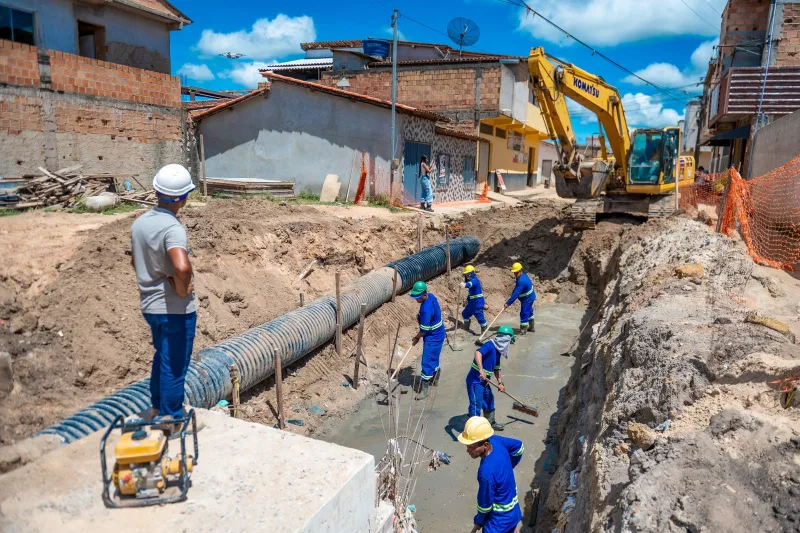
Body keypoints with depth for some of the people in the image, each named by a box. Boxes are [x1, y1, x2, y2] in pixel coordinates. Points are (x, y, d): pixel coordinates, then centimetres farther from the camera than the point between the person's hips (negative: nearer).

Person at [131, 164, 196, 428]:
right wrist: (182, 288, -22)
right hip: (176, 308, -8)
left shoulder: (139, 223, 2)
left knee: (162, 355, 25)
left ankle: (157, 408, 40)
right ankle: (170, 417, 20)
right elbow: (182, 267, -41)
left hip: (149, 304, 8)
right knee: (175, 363, 7)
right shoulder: (173, 228, -23)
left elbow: (135, 261, 17)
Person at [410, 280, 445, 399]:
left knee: (427, 363, -3)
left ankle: (424, 389, 5)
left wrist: (417, 338, -7)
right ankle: (435, 379, 44)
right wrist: (420, 318, 8)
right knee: (433, 360, 25)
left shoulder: (426, 309, -33)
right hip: (437, 335, 10)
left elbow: (424, 329, -23)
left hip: (433, 338, -10)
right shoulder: (431, 296, -5)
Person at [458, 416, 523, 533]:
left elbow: (485, 503, -20)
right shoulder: (495, 441, -17)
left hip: (500, 519, -8)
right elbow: (518, 447, 4)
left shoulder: (487, 472, -38)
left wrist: (478, 520, 0)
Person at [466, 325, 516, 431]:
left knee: (489, 402, 24)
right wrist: (481, 370, -48)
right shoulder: (490, 345, -20)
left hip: (484, 382, 10)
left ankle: (491, 423, 43)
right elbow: (478, 352, -40)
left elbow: (497, 369, 18)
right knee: (476, 405, -5)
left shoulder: (498, 351, 9)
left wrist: (500, 383, 8)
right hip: (475, 381, -10)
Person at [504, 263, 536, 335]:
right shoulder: (523, 275, -2)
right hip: (530, 297, 10)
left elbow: (516, 294, -34)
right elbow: (516, 290, 11)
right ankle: (532, 327, 39)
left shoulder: (521, 281, -33)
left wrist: (508, 303, -32)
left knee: (524, 313, -2)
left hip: (527, 299, -10)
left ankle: (523, 330, 10)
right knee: (529, 312, 23)